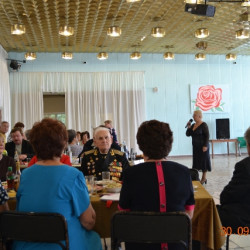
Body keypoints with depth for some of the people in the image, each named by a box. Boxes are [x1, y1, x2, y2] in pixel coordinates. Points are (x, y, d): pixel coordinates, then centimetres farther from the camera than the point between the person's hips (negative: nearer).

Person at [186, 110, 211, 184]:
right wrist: (189, 127, -5)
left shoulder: (203, 125, -12)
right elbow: (188, 134, 11)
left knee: (204, 161, 1)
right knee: (196, 161, 9)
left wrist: (205, 146, -20)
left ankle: (204, 178, 11)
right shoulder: (193, 125, 10)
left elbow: (207, 136, -15)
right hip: (195, 147, 7)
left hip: (202, 147, -7)